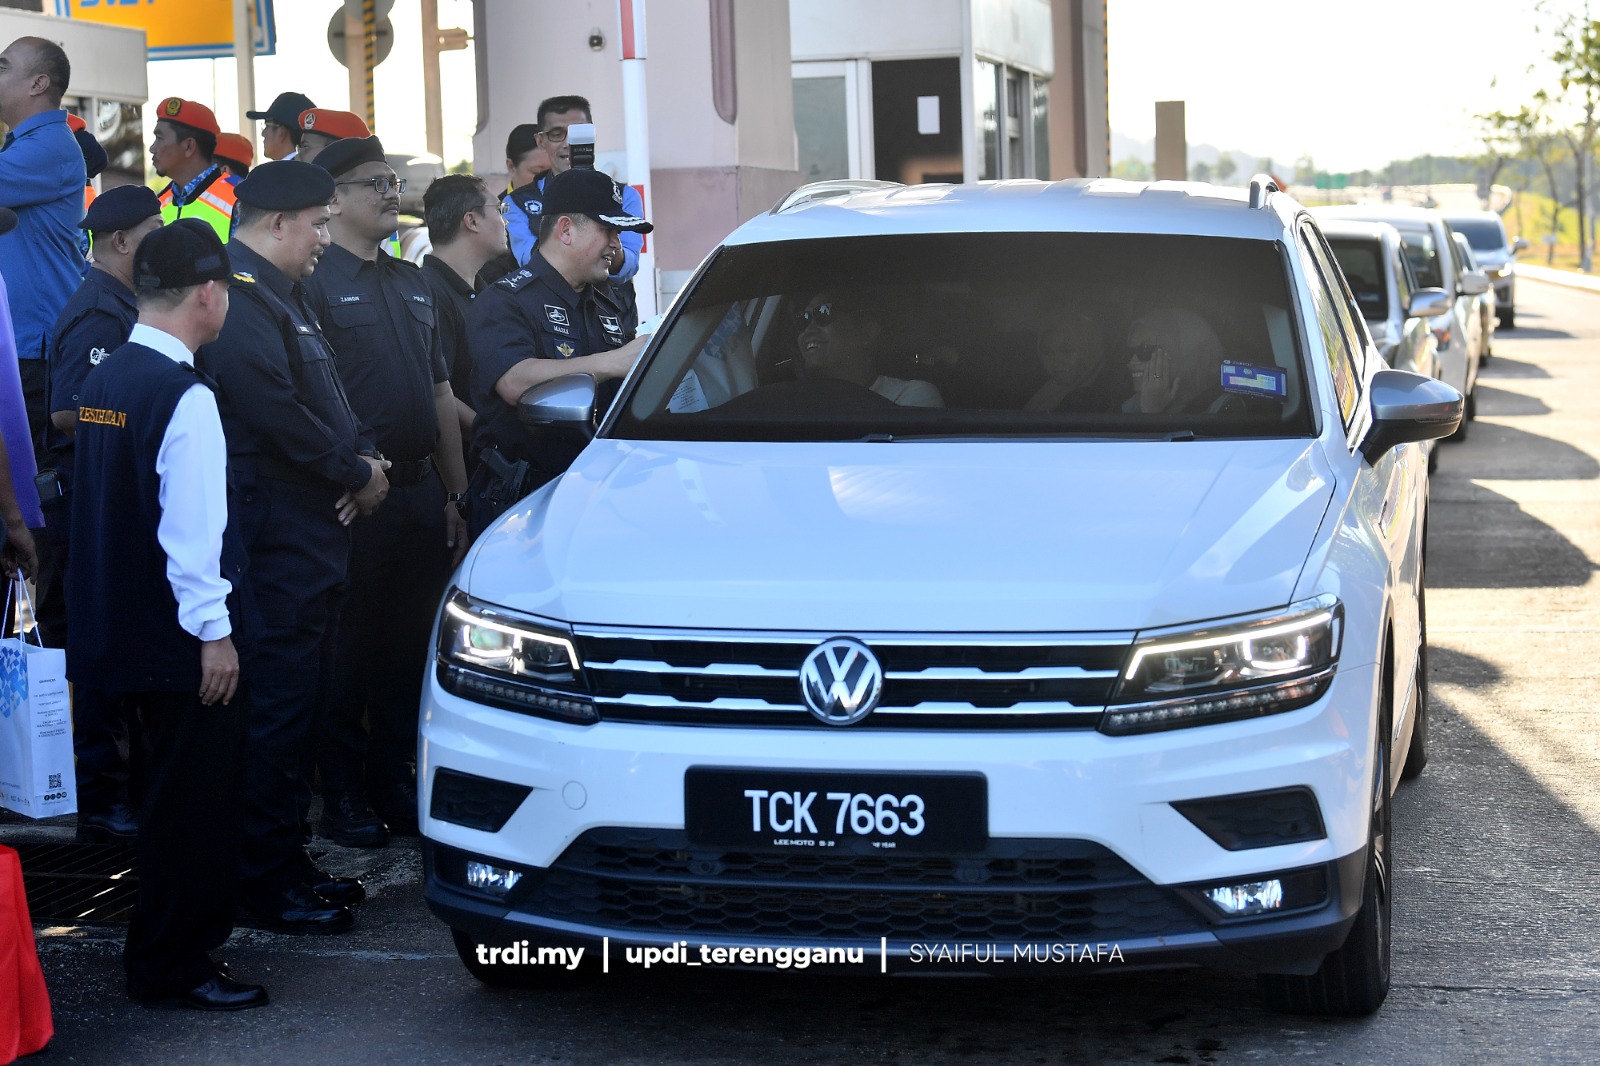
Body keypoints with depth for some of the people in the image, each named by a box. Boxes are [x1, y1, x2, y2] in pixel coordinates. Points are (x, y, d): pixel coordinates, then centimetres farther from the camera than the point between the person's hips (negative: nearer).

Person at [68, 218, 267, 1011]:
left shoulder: (104, 379, 9)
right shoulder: (184, 395, -19)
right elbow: (190, 528, -23)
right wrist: (213, 630, -17)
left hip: (124, 627, 9)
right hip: (183, 641, -9)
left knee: (179, 791, 20)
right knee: (194, 801, 1)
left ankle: (178, 943, 30)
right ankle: (172, 969, 9)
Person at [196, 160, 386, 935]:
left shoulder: (279, 295, 20)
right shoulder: (240, 298, -15)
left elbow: (325, 400, 23)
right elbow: (275, 413, -24)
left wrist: (363, 457, 3)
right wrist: (356, 474, -12)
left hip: (313, 534, 11)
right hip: (276, 542, -11)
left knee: (300, 705, 15)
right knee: (276, 709, -6)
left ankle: (289, 865, 24)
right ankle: (266, 885, 1)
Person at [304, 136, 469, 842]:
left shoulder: (412, 282, 19)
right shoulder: (314, 280, -6)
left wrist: (455, 495, 18)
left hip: (421, 488, 7)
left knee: (410, 646, 11)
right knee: (349, 651, 0)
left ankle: (397, 784, 21)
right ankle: (344, 798, 9)